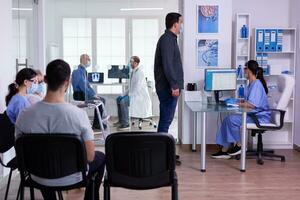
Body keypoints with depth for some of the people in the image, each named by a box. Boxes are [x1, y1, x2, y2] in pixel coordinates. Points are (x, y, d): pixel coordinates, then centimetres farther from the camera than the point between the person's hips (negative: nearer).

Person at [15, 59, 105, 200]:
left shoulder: (25, 116, -20)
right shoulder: (78, 114, -27)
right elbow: (89, 156, -19)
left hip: (40, 179, 2)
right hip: (72, 178, -2)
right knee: (101, 157, 28)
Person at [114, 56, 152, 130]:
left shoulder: (139, 73, -17)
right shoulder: (133, 72, 13)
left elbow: (137, 88, -23)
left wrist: (130, 95, -18)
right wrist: (126, 93, 8)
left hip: (140, 96, -10)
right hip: (134, 94, 10)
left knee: (123, 101, -25)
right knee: (119, 99, 9)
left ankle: (125, 124, -20)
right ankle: (121, 120, 12)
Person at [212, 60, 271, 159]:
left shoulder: (256, 84, -18)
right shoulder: (252, 84, 14)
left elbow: (252, 105, -26)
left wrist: (239, 104, -11)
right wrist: (242, 102, 2)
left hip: (260, 117, -10)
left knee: (232, 120, -21)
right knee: (227, 120, -3)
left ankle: (239, 145, -2)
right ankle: (224, 150, -1)